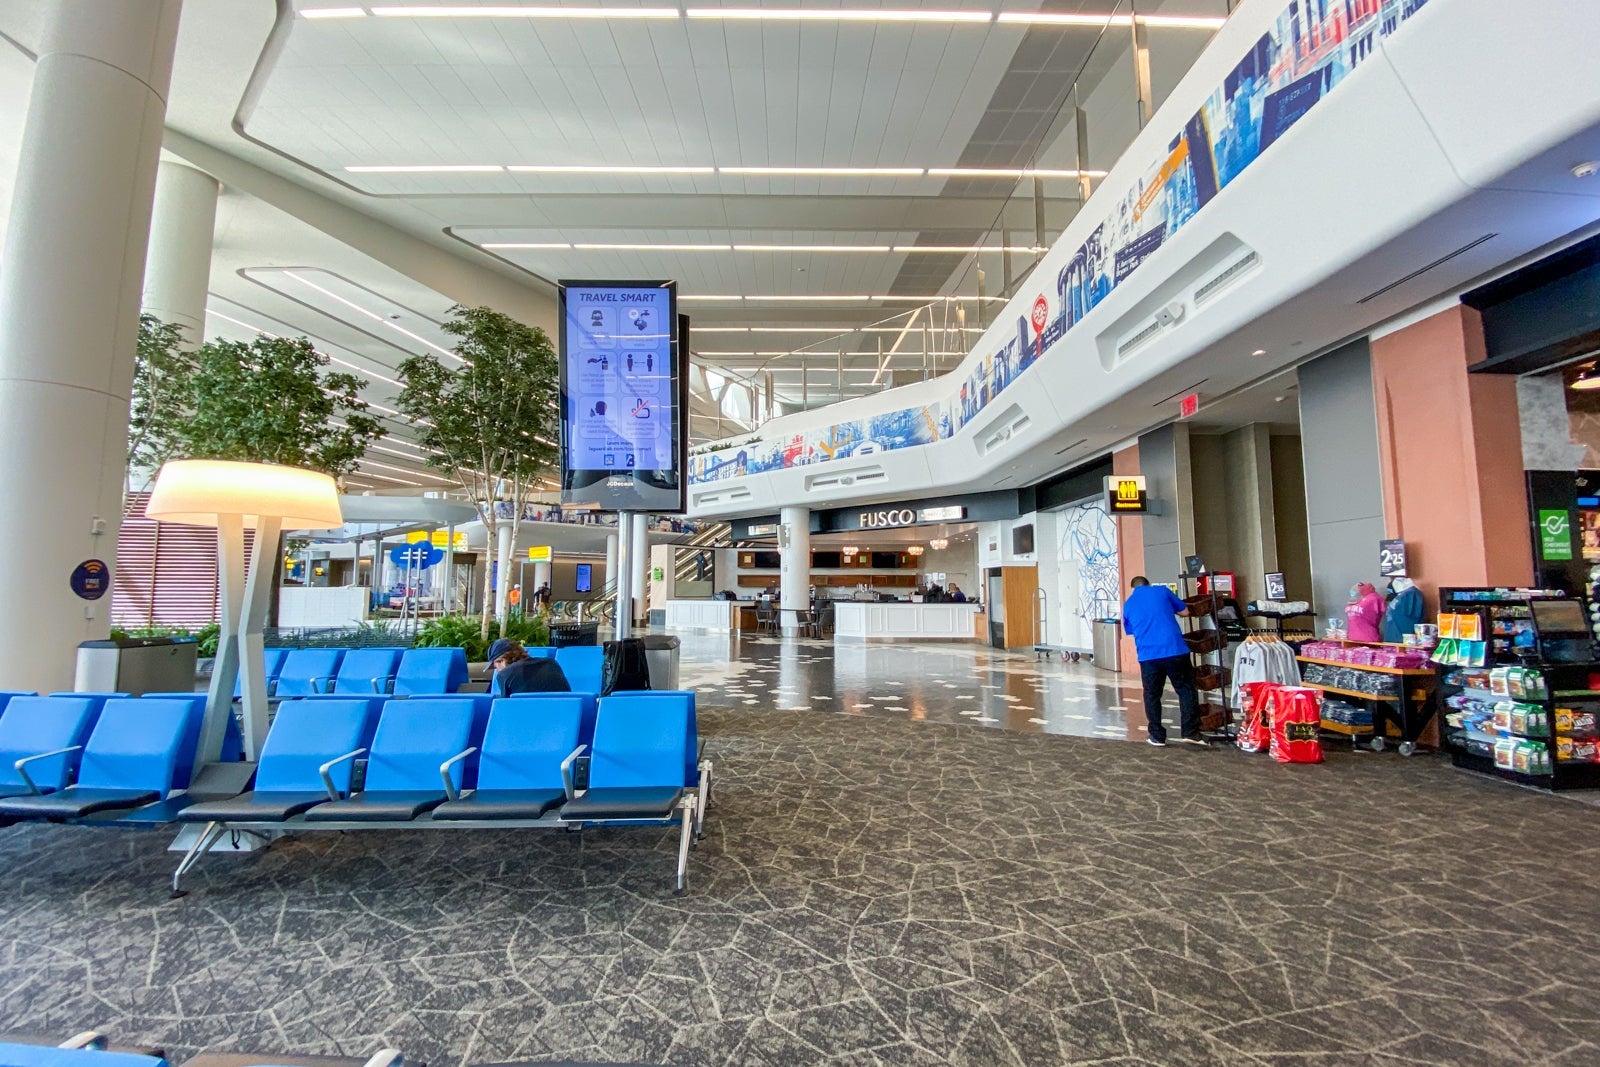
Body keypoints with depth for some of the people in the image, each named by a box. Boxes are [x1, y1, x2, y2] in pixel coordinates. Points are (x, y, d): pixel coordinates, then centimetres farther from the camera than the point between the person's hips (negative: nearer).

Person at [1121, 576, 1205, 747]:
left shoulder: (1128, 604, 15)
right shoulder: (1162, 591, 10)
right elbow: (1185, 611, 19)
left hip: (1148, 655, 1)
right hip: (1175, 649, -1)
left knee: (1152, 696, 12)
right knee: (1186, 690, 12)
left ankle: (1157, 736, 17)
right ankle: (1190, 732, 11)